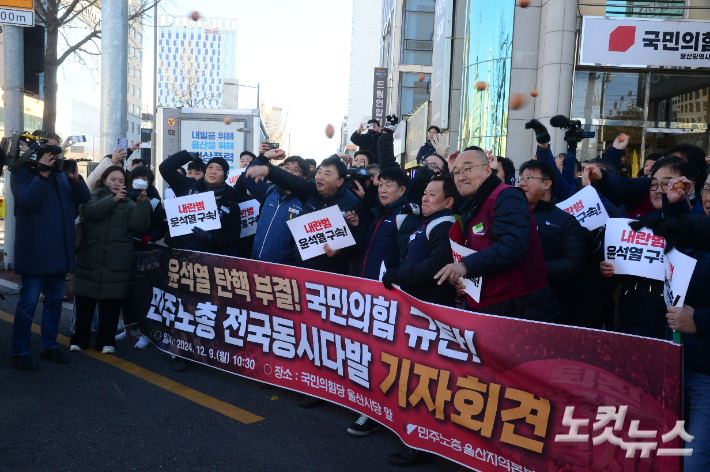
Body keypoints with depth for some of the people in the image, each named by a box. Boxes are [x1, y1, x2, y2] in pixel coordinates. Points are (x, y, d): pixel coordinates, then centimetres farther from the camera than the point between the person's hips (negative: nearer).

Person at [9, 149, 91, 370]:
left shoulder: (61, 174, 15)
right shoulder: (22, 172, -2)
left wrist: (75, 178, -9)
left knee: (55, 300, 14)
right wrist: (43, 174, -19)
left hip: (59, 252, 7)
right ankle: (19, 352, 8)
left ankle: (49, 346, 26)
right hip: (35, 252, -6)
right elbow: (28, 201, -20)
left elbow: (84, 198, 6)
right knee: (28, 302, -2)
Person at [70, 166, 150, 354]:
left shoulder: (129, 204, 11)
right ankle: (80, 339, 20)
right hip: (90, 260, 0)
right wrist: (112, 199, -20)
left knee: (111, 305, 4)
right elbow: (89, 212, -13)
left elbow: (139, 225, -7)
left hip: (116, 265, 0)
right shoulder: (93, 197, 10)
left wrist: (143, 202, -19)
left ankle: (106, 341, 15)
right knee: (84, 303, 7)